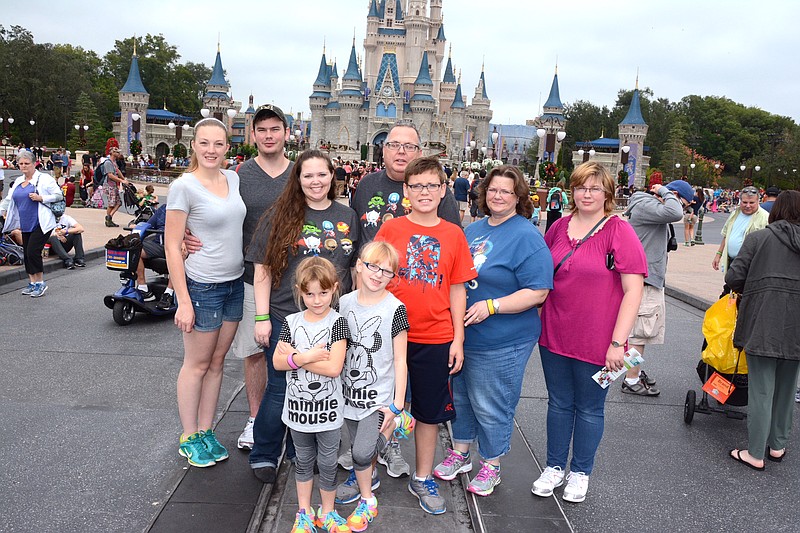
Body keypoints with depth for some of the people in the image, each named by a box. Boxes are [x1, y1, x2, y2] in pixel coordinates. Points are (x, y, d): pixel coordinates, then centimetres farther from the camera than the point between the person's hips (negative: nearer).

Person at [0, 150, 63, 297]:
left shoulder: (44, 179, -4)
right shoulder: (18, 181, 16)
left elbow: (59, 195, -8)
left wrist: (41, 198, -18)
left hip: (41, 224, -7)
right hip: (25, 225, 7)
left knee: (33, 251, -13)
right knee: (27, 253, 9)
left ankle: (40, 283, 1)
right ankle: (32, 282, 21)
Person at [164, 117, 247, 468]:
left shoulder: (235, 180, 5)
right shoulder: (184, 186, -12)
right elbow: (172, 246, -13)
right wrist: (183, 301, -16)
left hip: (235, 283, 6)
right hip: (202, 286, -6)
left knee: (217, 361, 14)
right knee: (197, 364, 7)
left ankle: (206, 432, 28)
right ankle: (189, 438, 23)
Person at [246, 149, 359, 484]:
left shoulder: (347, 217, 7)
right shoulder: (281, 215, -3)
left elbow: (356, 268, 13)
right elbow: (262, 270, -3)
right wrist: (262, 317, -8)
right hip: (285, 319, -3)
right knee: (280, 390, 6)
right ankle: (264, 455, 27)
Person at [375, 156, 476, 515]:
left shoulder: (453, 235, 1)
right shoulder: (390, 229, -2)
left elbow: (457, 289, 4)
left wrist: (458, 338, 2)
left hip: (436, 339, 1)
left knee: (430, 411, 12)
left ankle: (422, 479, 31)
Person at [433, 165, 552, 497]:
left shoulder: (527, 237, -13)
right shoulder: (472, 230, 10)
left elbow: (537, 292, -19)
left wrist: (491, 306, -25)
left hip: (500, 344, -7)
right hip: (461, 335, 7)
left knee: (491, 406, 6)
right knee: (460, 397, 20)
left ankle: (490, 467, 27)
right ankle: (459, 454, 40)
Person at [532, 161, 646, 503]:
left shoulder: (619, 231, -11)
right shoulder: (559, 227, 4)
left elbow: (633, 290, -14)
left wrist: (617, 342, -17)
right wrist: (537, 318, 9)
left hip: (596, 342, -4)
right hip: (554, 335, 4)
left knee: (589, 408, 13)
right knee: (559, 403, 17)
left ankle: (580, 473, 33)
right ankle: (554, 467, 34)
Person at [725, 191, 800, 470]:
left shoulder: (758, 237, -1)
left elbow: (733, 278, -5)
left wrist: (746, 290, 16)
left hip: (763, 322, -3)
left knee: (761, 389, 2)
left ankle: (756, 454, 8)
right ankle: (777, 446, 31)